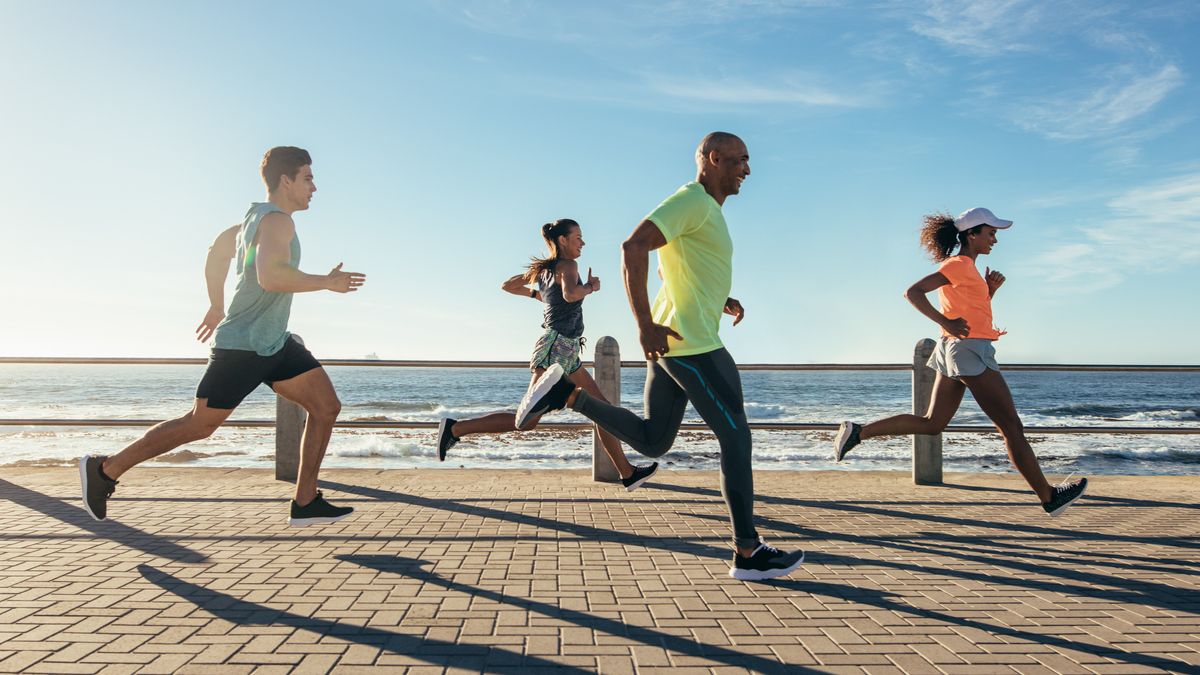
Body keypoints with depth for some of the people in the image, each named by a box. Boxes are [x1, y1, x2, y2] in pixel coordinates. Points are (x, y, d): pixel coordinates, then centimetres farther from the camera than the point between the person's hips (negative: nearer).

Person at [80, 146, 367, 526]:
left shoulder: (257, 217, 15)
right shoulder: (277, 220, -16)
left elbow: (217, 252, 29)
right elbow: (271, 276, -34)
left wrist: (216, 306, 34)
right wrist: (327, 282, -23)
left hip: (275, 343, 10)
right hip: (242, 347, -10)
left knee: (326, 406, -1)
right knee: (200, 424, 2)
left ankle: (305, 503, 2)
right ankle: (104, 470, 21)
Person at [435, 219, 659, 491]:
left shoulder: (542, 269, 17)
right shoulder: (567, 265, -7)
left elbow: (507, 285, 26)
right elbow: (570, 294, -29)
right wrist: (590, 287, -10)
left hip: (566, 355, 10)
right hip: (556, 348, -10)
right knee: (527, 421, -10)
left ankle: (628, 473, 13)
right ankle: (456, 428, -3)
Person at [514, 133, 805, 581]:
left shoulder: (704, 209, 21)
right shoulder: (693, 200, -11)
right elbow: (633, 249, -23)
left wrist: (721, 301, 18)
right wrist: (645, 324, -25)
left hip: (671, 343, 10)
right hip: (691, 344, -10)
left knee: (652, 441, 13)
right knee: (736, 437, -3)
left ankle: (569, 393, 7)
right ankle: (749, 553, 5)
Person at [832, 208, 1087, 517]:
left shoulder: (966, 268, 19)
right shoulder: (958, 264, -11)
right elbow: (913, 292, -19)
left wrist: (990, 289, 9)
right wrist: (946, 323, -22)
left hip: (955, 351, 10)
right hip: (970, 350, -10)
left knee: (931, 424, 10)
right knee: (1012, 427, -1)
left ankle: (858, 432, 2)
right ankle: (1049, 497, 9)